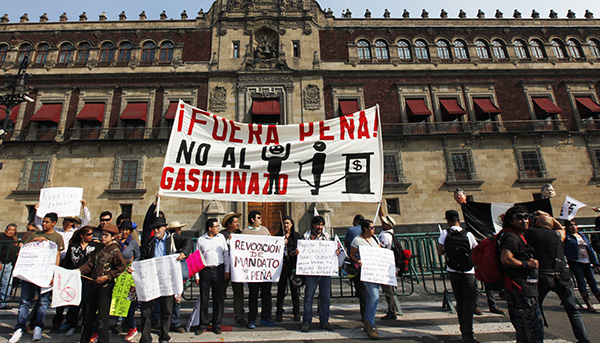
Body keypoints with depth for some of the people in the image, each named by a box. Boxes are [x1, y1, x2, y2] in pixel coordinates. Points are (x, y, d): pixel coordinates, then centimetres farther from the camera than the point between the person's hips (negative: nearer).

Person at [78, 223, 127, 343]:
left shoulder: (115, 250, -11)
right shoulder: (100, 249, 12)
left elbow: (122, 267, -17)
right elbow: (91, 263, 13)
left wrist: (107, 277, -18)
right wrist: (80, 270, -2)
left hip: (106, 286, -8)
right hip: (95, 284, 8)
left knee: (102, 316, -2)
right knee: (89, 313, 19)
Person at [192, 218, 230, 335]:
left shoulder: (221, 237, 6)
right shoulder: (200, 240, 2)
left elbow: (226, 254, 8)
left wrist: (227, 270, 4)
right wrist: (196, 275, 0)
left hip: (218, 270, 1)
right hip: (204, 270, -1)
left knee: (219, 298, 6)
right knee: (204, 298, 5)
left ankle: (217, 324, 19)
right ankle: (203, 323, 21)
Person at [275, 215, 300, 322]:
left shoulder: (297, 235, 9)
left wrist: (294, 253, -10)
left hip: (293, 264, 0)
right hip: (282, 264, 0)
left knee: (294, 287, 2)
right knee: (281, 287, 0)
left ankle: (296, 312, 16)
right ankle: (279, 313, 12)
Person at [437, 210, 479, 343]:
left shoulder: (445, 234, -6)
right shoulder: (468, 235, -7)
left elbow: (440, 252, -3)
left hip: (452, 272, 2)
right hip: (468, 273, -2)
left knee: (460, 302, 14)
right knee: (469, 302, 4)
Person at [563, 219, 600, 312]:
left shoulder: (583, 236, 17)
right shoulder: (566, 236, 2)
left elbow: (590, 249, 19)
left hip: (587, 262, 5)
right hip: (575, 263, -5)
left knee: (592, 282, 4)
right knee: (581, 282, -4)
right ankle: (589, 304, 0)